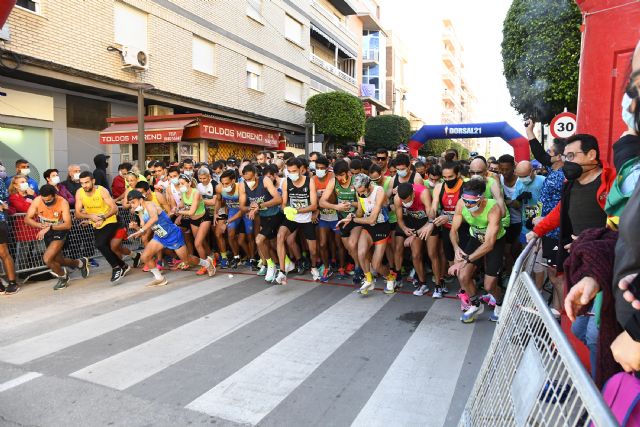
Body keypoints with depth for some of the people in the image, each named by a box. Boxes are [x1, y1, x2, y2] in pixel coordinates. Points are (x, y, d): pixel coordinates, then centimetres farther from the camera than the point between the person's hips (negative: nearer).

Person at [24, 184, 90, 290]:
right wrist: (41, 225, -26)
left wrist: (49, 227, -36)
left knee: (47, 258, -20)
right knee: (59, 261, 15)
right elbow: (27, 219, -9)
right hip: (47, 233, 5)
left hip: (60, 231, -5)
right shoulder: (37, 201, -16)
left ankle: (63, 276, 8)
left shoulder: (63, 203, -25)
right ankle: (80, 263, 44)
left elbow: (68, 225, -28)